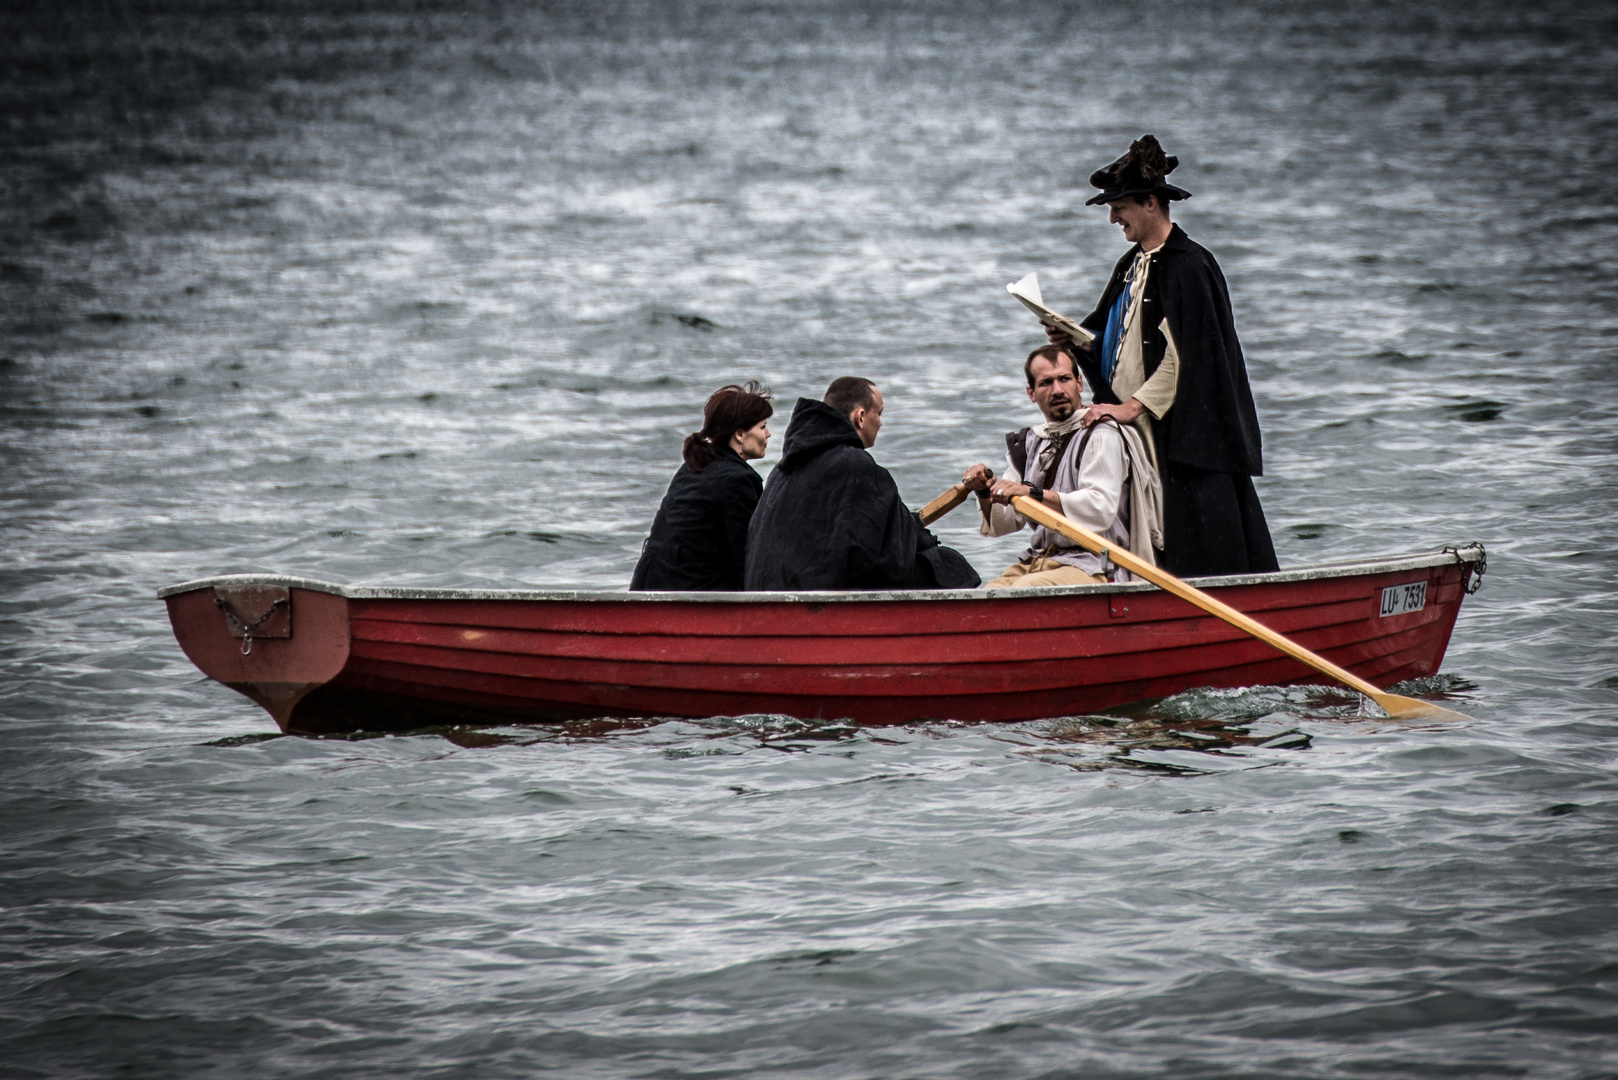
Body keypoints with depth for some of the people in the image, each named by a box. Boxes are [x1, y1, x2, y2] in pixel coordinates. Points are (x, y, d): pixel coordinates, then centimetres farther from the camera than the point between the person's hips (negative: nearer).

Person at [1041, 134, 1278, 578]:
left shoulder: (1188, 266, -13)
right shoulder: (1132, 265, 15)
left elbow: (1185, 356, -18)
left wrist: (1132, 406, -19)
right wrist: (1078, 341, 1)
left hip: (1181, 432, -9)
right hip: (1137, 427, 9)